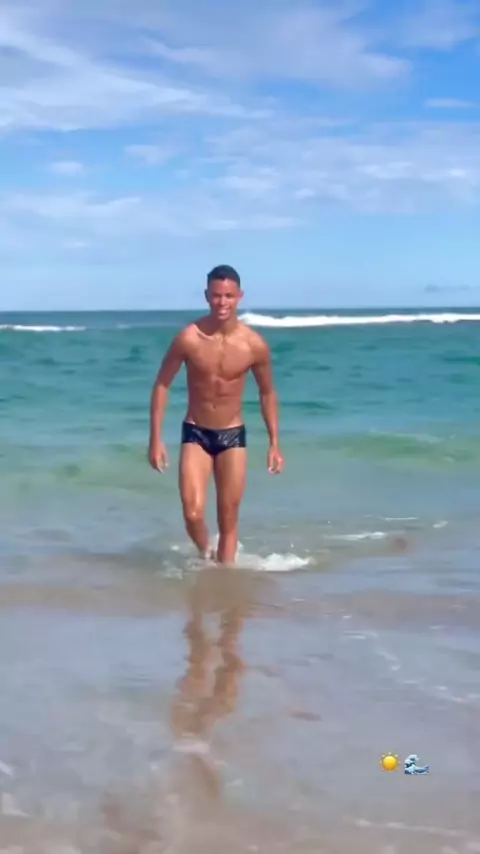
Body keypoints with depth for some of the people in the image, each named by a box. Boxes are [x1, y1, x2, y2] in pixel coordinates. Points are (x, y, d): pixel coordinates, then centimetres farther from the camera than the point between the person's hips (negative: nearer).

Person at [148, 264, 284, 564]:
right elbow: (162, 385, -4)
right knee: (193, 514, -11)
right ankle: (206, 555, 21)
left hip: (233, 435, 1)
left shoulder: (255, 345, -11)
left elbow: (268, 393, 4)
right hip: (195, 434, -1)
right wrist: (156, 438, -8)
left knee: (229, 519, 4)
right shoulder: (188, 339, -15)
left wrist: (275, 444, 3)